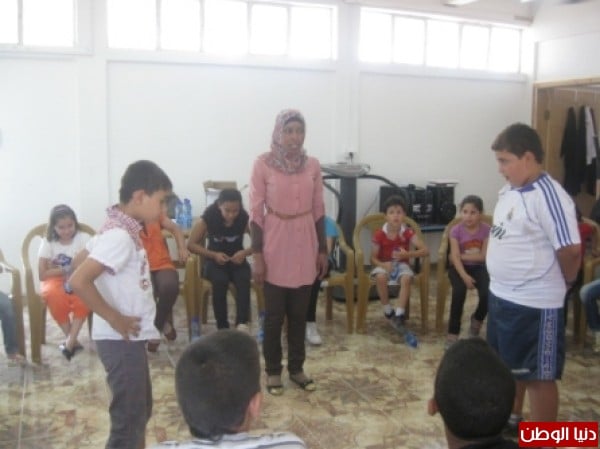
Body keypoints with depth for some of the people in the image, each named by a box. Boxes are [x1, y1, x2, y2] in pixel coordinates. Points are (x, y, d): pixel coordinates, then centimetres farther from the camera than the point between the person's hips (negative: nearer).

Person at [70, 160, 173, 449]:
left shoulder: (120, 228, 7)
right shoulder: (120, 236, -23)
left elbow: (82, 260, 18)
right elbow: (79, 281, -31)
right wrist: (115, 319, -22)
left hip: (131, 339, 10)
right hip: (121, 341, -10)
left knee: (140, 410, 23)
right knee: (128, 421, 1)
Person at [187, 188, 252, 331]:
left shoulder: (245, 219, -12)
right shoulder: (207, 219, -14)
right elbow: (191, 244, -9)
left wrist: (245, 252, -26)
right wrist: (213, 255, -21)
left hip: (237, 260, 1)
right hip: (214, 260, -1)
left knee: (244, 279, -33)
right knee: (220, 281, -34)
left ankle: (242, 323, -37)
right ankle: (223, 327, -25)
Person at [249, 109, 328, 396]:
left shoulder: (312, 165, 2)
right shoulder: (263, 164, -9)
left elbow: (318, 210, 7)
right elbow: (256, 212, -8)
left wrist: (322, 250, 6)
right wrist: (257, 255, -10)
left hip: (305, 245, 3)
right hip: (275, 245, -3)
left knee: (299, 312, 13)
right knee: (274, 314, 7)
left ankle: (296, 367, 28)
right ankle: (273, 370, 23)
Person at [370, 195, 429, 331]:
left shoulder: (408, 233, -9)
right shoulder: (379, 234, -10)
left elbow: (425, 250, -16)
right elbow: (373, 258, -6)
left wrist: (407, 254, -31)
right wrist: (383, 264, -27)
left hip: (401, 264, 0)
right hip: (384, 265, 0)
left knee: (406, 278, -34)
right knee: (380, 277, -34)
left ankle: (400, 313, -27)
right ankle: (388, 310, -15)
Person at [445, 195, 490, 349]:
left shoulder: (487, 230, -6)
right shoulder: (456, 230, -10)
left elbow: (484, 256, -11)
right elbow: (455, 257, -17)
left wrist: (462, 255, -14)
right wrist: (464, 276, -30)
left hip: (479, 268, 1)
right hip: (459, 268, -1)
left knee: (488, 293, -25)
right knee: (459, 292, -31)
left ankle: (477, 320, 10)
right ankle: (453, 333, -20)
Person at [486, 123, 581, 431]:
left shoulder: (549, 197, -21)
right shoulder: (509, 191, 7)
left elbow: (571, 250, -21)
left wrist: (561, 283, -4)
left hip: (535, 304, -9)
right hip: (501, 296, 9)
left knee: (538, 376, 4)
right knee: (509, 367, 24)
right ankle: (512, 420, 44)